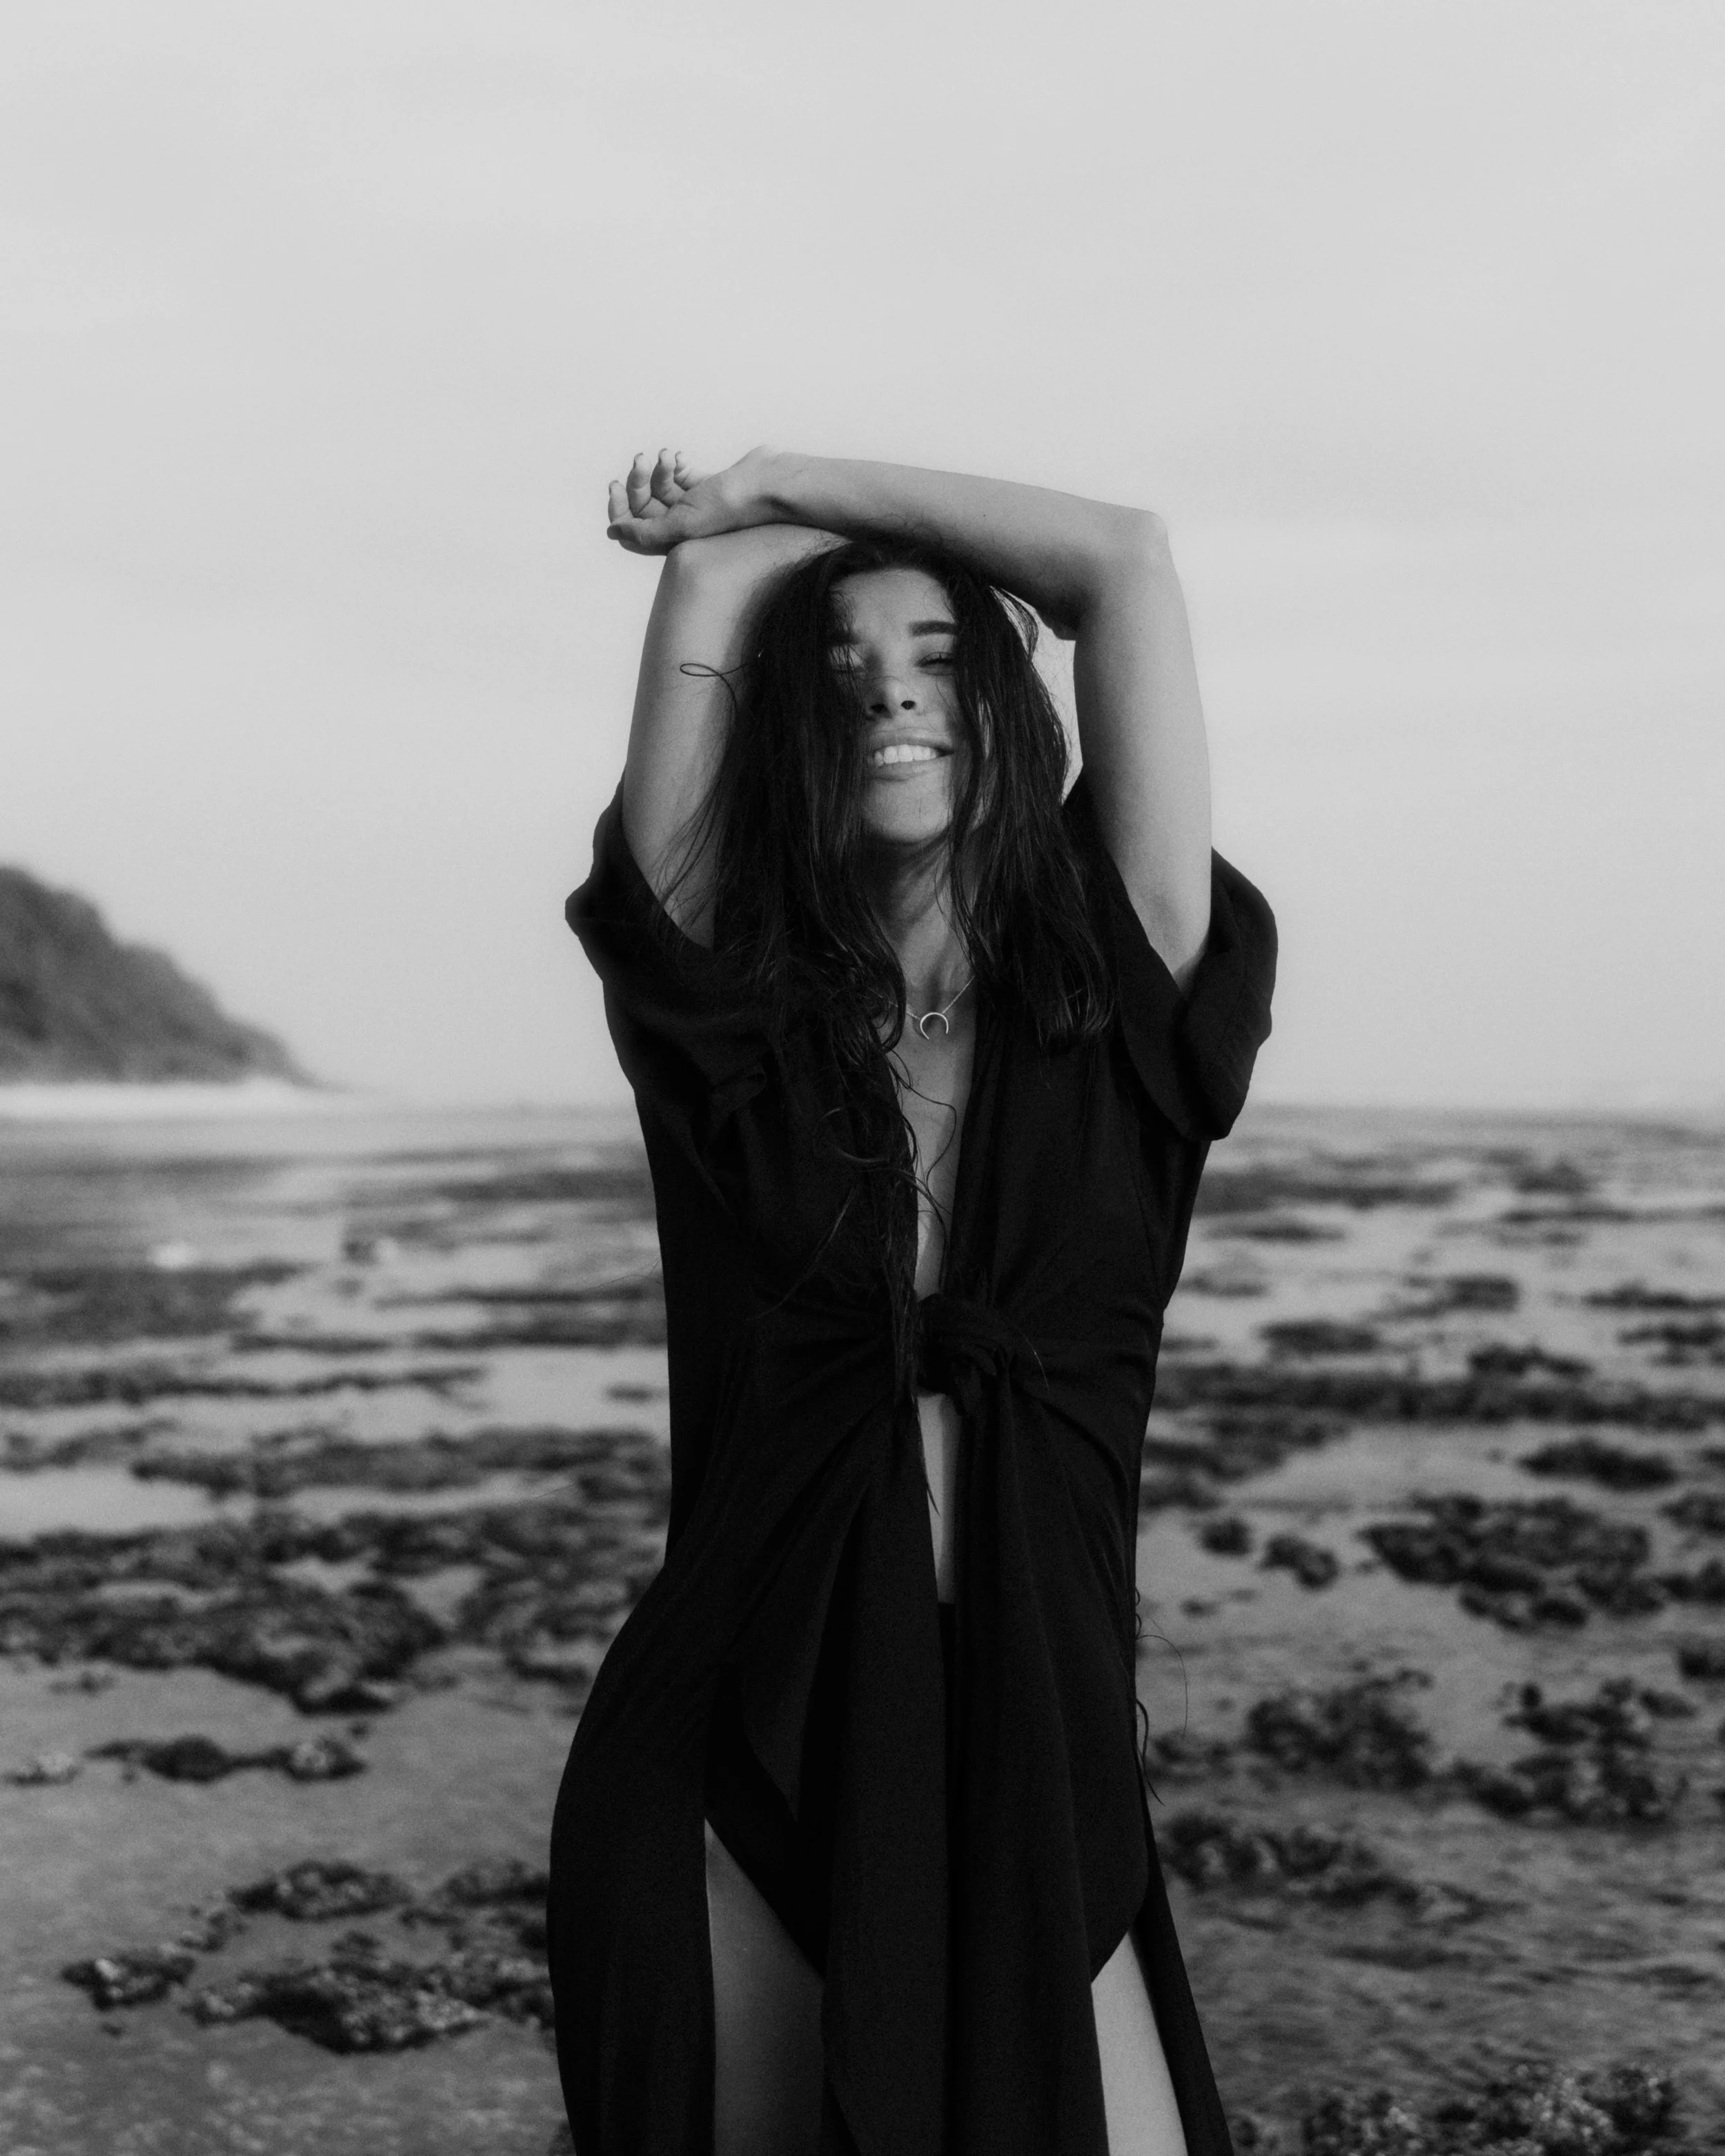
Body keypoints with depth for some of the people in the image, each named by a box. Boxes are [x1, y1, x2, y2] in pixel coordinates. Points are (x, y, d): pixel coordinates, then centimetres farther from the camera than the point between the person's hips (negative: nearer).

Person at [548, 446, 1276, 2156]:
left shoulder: (1114, 1005, 0)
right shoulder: (726, 1011, 1)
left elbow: (1126, 561, -2)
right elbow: (701, 596, -1)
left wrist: (785, 486, 6)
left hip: (1030, 1780, 0)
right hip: (729, 1782, 0)